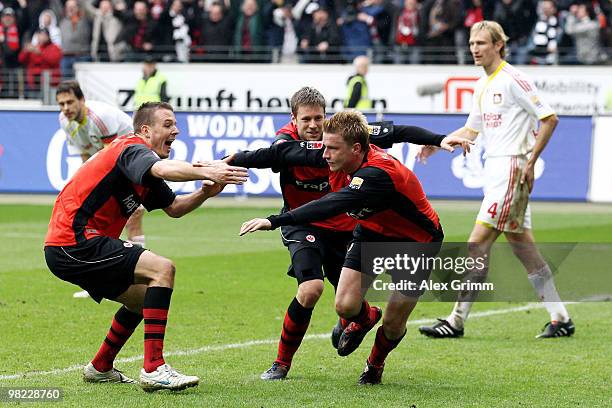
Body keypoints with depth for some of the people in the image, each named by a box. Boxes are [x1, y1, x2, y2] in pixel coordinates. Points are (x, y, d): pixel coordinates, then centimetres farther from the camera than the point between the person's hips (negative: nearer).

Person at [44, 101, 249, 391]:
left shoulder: (143, 167, 20)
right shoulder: (132, 149, -12)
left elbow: (173, 208, 20)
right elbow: (163, 169, -34)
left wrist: (205, 193, 1)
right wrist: (207, 172, -45)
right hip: (76, 242, -11)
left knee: (143, 297, 24)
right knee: (162, 269, -19)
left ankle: (100, 368, 38)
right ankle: (154, 368, -24)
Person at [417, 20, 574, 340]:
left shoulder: (513, 80, -12)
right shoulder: (482, 86, 15)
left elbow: (549, 118, -13)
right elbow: (471, 130, 25)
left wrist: (530, 161, -14)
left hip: (512, 170, -9)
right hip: (495, 169, 9)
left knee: (478, 245, -10)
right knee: (522, 245, 9)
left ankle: (456, 321, -7)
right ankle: (560, 318, 13)